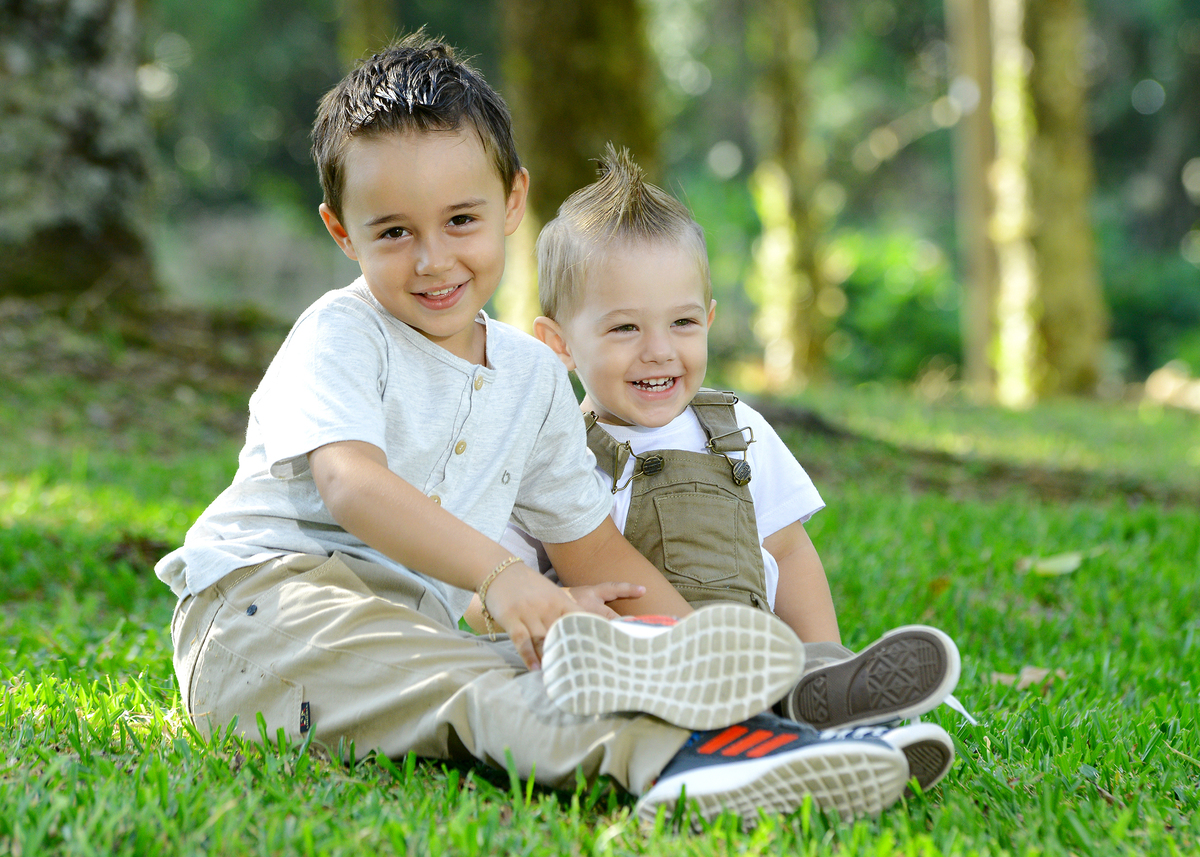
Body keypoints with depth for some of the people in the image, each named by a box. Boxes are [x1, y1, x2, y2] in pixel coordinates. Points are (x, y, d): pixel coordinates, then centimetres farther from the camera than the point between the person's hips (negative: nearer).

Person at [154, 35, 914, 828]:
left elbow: (589, 540, 21)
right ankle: (651, 748, -63)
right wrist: (497, 573, -39)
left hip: (410, 623, 7)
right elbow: (350, 487, -24)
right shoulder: (340, 337, -6)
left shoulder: (534, 376, 15)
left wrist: (702, 639, 6)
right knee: (470, 682, -39)